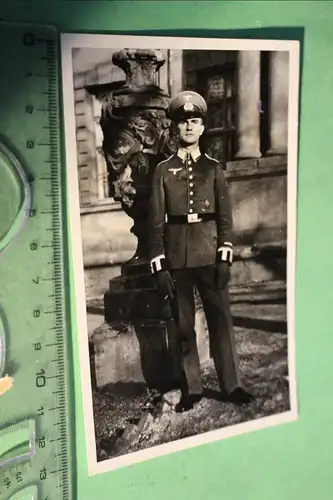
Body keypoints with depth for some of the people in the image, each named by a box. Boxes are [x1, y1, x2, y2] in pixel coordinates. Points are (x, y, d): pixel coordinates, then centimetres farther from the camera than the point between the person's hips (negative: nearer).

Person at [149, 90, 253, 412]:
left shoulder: (213, 168, 7)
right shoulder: (163, 170, 5)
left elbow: (225, 216, 3)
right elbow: (157, 221, 1)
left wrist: (225, 257, -6)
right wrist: (158, 266, -5)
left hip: (210, 254, 0)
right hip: (177, 257, 0)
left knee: (220, 319, 2)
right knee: (183, 325, 7)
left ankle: (231, 385, 13)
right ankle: (191, 388, 18)